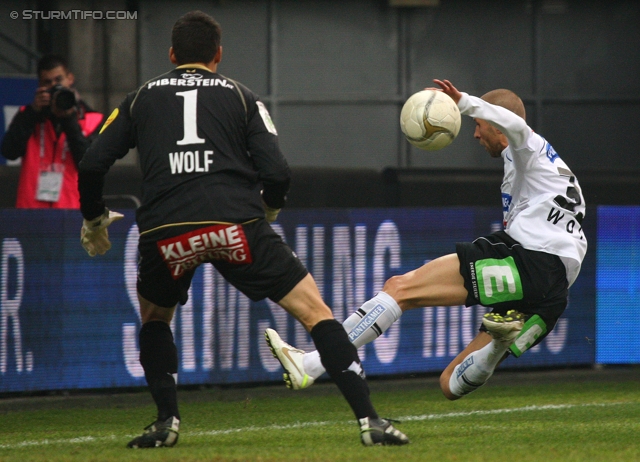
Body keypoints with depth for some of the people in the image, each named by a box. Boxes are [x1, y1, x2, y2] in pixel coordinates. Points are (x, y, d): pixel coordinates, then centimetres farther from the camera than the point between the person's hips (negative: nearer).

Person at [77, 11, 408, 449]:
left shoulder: (141, 99, 21)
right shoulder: (241, 97, 17)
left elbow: (92, 164, 13)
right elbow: (277, 173, 6)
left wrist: (94, 219, 29)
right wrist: (269, 208, 28)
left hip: (166, 231, 2)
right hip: (236, 223, -2)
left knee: (154, 317, 31)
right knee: (315, 310, 6)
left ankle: (166, 421, 17)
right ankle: (369, 420, -5)